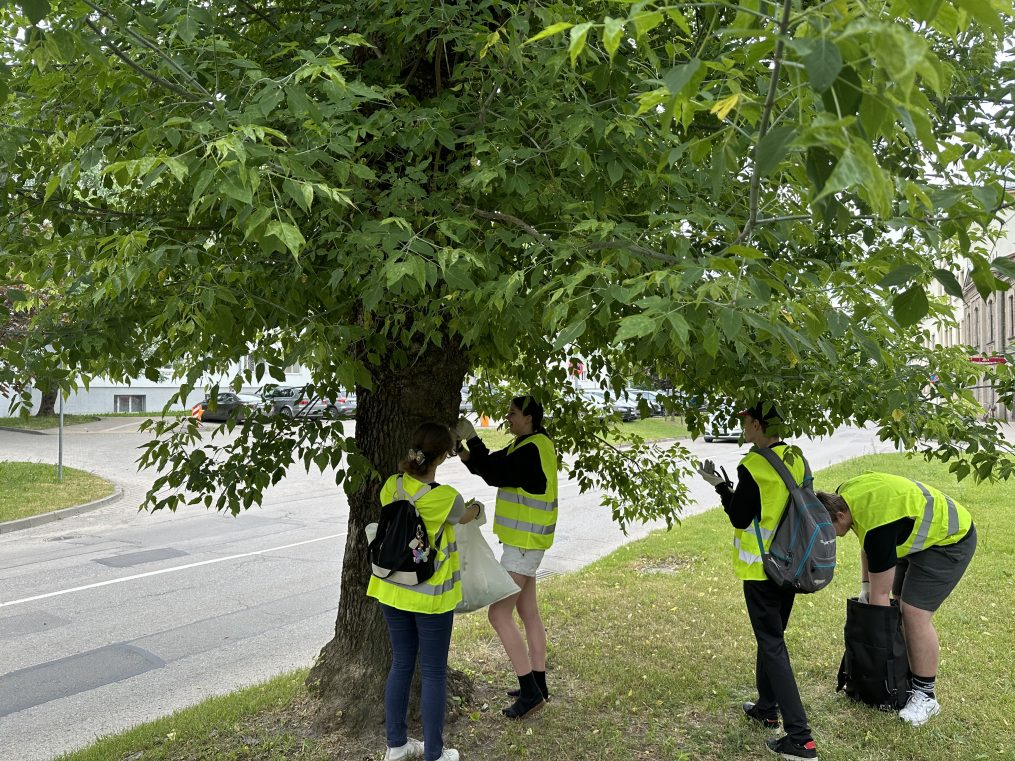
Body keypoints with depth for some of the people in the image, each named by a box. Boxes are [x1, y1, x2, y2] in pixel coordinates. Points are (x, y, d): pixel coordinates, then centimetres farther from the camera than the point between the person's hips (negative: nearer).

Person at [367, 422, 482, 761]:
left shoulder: (391, 486, -7)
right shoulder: (445, 497, -21)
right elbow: (463, 517, 2)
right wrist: (477, 507, 25)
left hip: (392, 591, 5)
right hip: (430, 596, -5)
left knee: (401, 665, 19)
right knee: (434, 673, 9)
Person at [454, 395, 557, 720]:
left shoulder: (533, 449, -21)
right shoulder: (525, 445, 11)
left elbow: (495, 475, -26)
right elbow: (490, 466, 9)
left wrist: (472, 438, -20)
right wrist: (466, 453, -7)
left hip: (524, 544, -10)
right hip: (524, 543, 10)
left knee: (499, 614, -7)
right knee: (528, 613, 16)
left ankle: (530, 692, 0)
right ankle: (538, 685, 26)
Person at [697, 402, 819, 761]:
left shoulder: (753, 466, -21)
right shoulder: (797, 459, 2)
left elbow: (740, 518, -15)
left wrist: (719, 485, -4)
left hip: (761, 570, -8)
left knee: (772, 646, -1)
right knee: (772, 635, 22)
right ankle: (767, 707, 37)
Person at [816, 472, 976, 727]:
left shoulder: (877, 527, -36)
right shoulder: (843, 496, -11)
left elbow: (880, 594, -24)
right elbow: (867, 542, 11)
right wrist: (865, 584, 6)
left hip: (950, 540, -9)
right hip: (921, 533, 9)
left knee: (915, 613, -15)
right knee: (901, 602, 9)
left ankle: (925, 695, -3)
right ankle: (907, 674, 19)